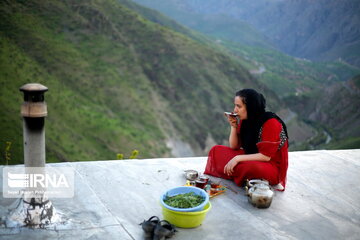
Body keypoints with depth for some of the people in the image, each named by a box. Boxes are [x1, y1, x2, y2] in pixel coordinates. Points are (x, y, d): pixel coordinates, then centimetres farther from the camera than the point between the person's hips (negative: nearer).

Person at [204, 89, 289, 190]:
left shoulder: (271, 123, -21)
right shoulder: (245, 120, -1)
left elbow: (266, 156, -24)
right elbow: (234, 146, 7)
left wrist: (237, 158, -25)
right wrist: (233, 126, -9)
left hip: (272, 166, -7)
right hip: (250, 159, 7)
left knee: (250, 167, -39)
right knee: (216, 150, 3)